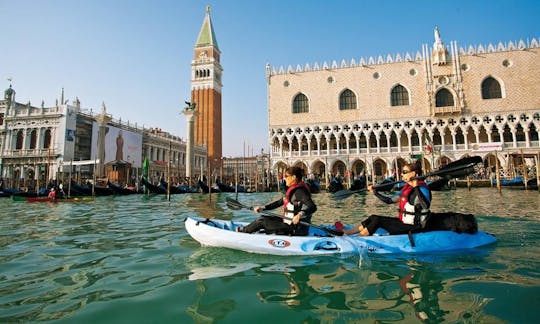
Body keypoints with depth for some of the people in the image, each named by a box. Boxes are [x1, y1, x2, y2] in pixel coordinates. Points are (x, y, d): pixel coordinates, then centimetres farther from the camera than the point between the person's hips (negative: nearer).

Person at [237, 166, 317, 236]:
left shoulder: (300, 191, -19)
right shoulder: (293, 190, 11)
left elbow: (313, 207, -31)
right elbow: (280, 202, 18)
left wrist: (300, 214, -48)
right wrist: (263, 208, 13)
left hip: (295, 229, -9)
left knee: (262, 221, 2)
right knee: (266, 218, 20)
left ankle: (244, 231, 24)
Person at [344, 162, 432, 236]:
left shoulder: (422, 188, -16)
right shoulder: (406, 188, 10)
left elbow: (426, 206, -35)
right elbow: (390, 200, 17)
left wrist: (416, 188, -39)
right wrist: (375, 192, 11)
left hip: (413, 227, -8)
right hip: (404, 222, 8)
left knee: (377, 221, -15)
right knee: (374, 218, -1)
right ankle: (346, 232, 1)